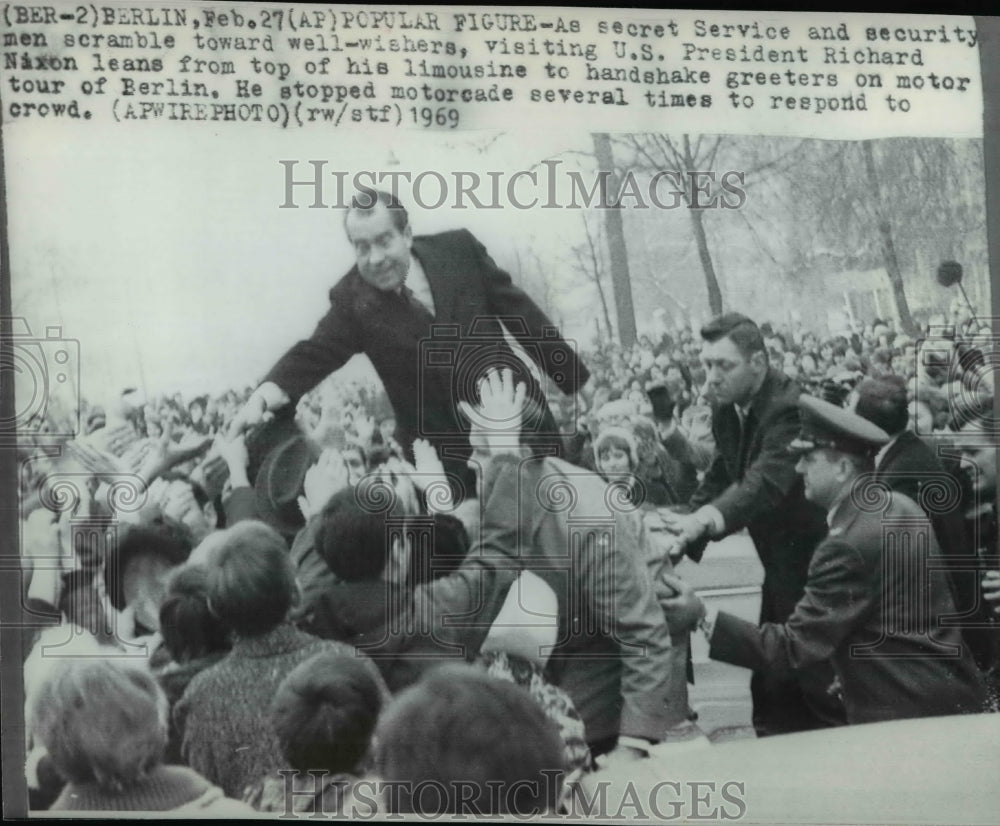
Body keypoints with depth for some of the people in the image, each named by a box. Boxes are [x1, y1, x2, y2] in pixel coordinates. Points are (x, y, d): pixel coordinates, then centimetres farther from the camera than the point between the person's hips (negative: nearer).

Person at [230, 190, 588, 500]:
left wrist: (572, 375, 4)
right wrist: (268, 392, -34)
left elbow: (518, 310, 0)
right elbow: (314, 354, -13)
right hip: (440, 452, -1)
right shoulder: (352, 299, -7)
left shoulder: (459, 249, -7)